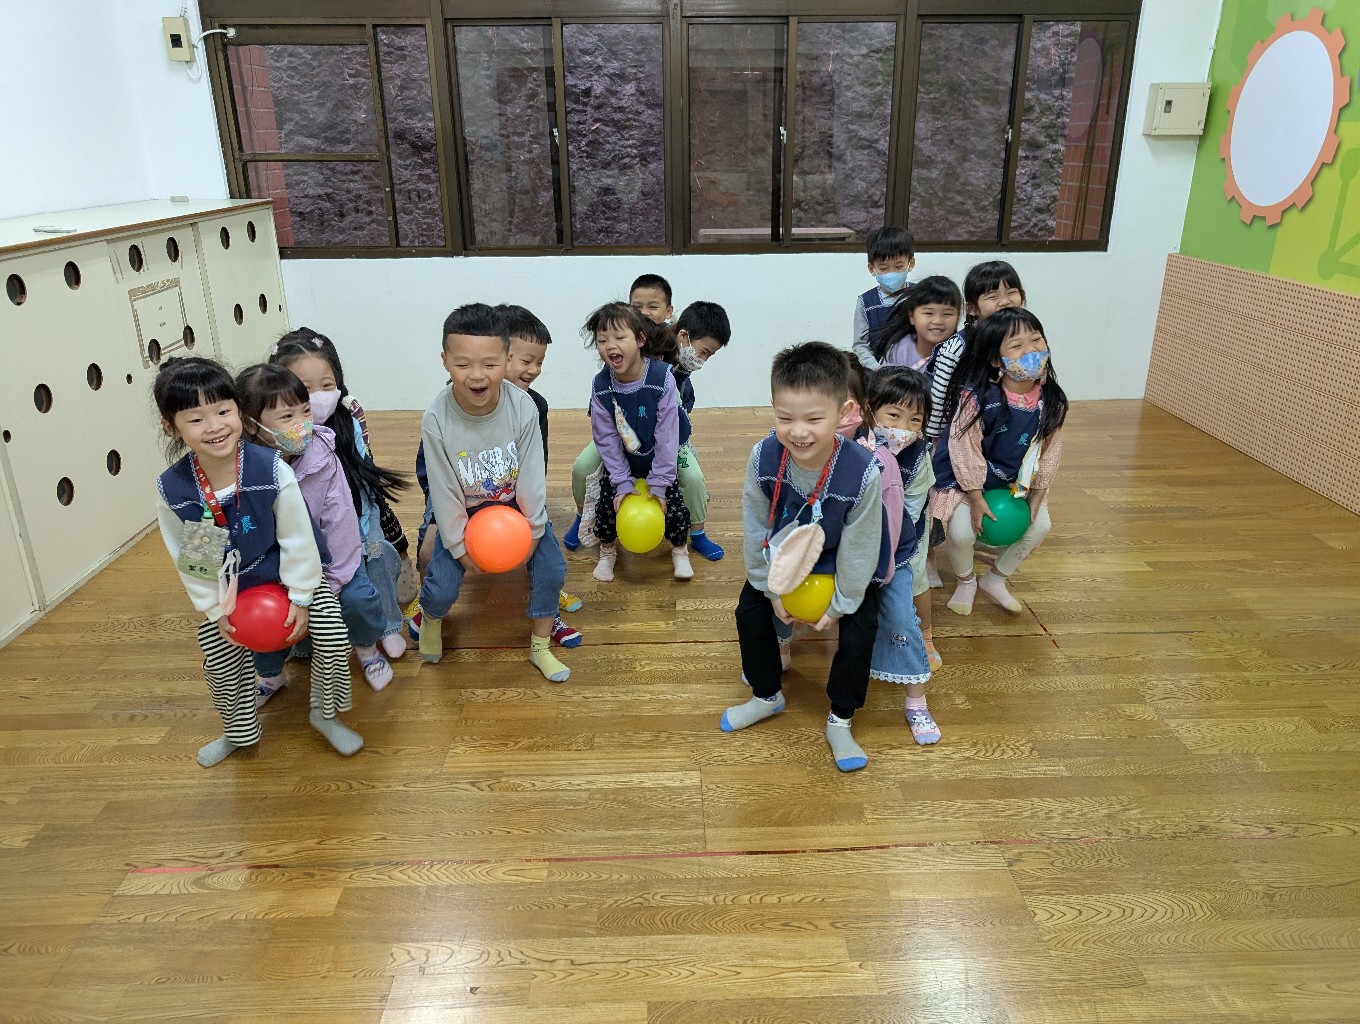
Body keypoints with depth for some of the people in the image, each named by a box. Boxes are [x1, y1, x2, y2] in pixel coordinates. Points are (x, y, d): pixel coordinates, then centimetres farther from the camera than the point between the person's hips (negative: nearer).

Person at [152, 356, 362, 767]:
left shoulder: (271, 468, -28)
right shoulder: (171, 489, -22)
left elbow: (297, 538, -18)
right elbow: (186, 559, -7)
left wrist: (300, 597, -13)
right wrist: (215, 608, -5)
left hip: (285, 572, -2)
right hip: (225, 589, 2)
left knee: (331, 632, -13)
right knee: (220, 662, 12)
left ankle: (323, 714, 13)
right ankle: (239, 731, 40)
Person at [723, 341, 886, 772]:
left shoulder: (863, 471, -38)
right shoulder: (763, 457, -31)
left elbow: (859, 547, -22)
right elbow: (755, 529, -15)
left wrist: (841, 604, -12)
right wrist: (772, 589, -8)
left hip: (843, 563, -2)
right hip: (784, 555, 3)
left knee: (858, 633, -9)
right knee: (749, 613, 3)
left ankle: (840, 721, 18)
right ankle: (767, 696, 31)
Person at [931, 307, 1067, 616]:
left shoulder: (1051, 401, -14)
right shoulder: (978, 398, -30)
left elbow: (1049, 451, -2)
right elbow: (964, 448, -24)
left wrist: (1036, 495, -1)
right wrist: (977, 499, -18)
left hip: (1015, 481, 5)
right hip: (966, 478, -5)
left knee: (1039, 526, -1)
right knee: (961, 531, -19)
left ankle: (995, 580, 24)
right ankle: (966, 581, 16)